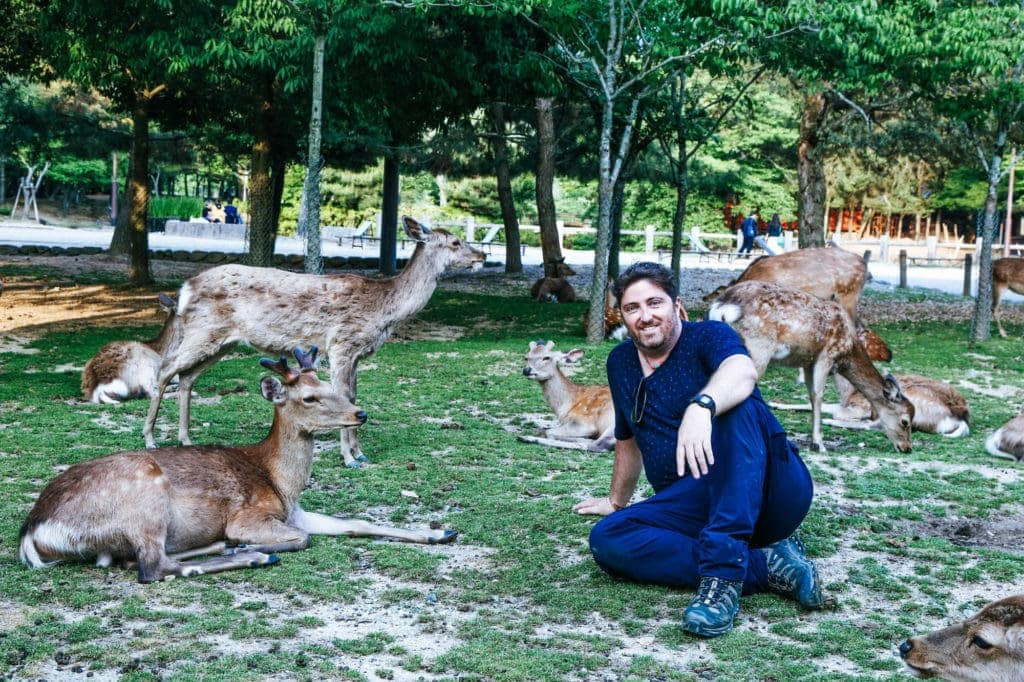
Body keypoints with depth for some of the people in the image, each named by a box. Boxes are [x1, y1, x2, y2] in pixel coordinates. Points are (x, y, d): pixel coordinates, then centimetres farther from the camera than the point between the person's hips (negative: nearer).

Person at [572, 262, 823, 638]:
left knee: (736, 408, -35)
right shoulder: (621, 362, 15)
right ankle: (764, 564, -25)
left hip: (772, 491, -5)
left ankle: (723, 572, -43)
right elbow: (628, 440, 31)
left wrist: (701, 405, -49)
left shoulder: (708, 336, -4)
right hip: (694, 506, 5)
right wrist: (617, 501, 42)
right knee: (606, 540, -21)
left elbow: (743, 371, -29)